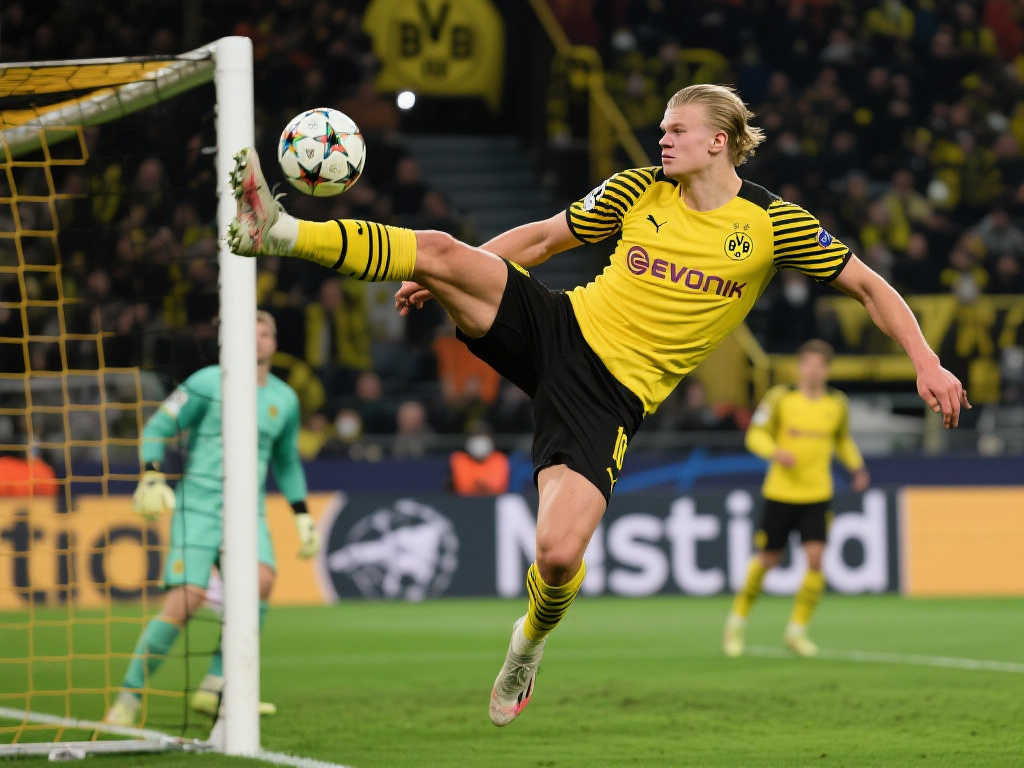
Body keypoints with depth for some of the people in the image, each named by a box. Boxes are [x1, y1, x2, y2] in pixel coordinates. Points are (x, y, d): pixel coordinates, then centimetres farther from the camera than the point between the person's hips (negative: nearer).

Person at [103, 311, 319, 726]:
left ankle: (214, 688, -17)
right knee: (186, 599, -17)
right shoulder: (208, 383, -2)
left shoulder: (284, 399, 13)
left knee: (261, 579, -24)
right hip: (198, 507, -4)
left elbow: (287, 463, 28)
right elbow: (157, 428, 1)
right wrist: (151, 477, -14)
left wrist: (302, 515, 22)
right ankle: (129, 696, -4)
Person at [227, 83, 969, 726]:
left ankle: (530, 640, 16)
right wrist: (445, 279, 12)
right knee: (442, 248, -23)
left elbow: (869, 284, 5)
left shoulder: (774, 224, -2)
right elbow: (543, 237, 16)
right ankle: (280, 231, -22)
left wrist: (927, 363, -5)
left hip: (612, 393, -3)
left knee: (559, 553, -19)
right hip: (559, 327, 3)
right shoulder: (639, 190, 6)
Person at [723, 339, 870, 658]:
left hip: (818, 496, 2)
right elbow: (756, 435, -3)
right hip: (780, 493, -2)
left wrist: (857, 467, 5)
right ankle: (737, 622, 28)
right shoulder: (780, 398, -6)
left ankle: (797, 631, 1)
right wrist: (775, 452, -23)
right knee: (768, 560, 5)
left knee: (815, 559, -13)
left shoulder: (837, 404, 4)